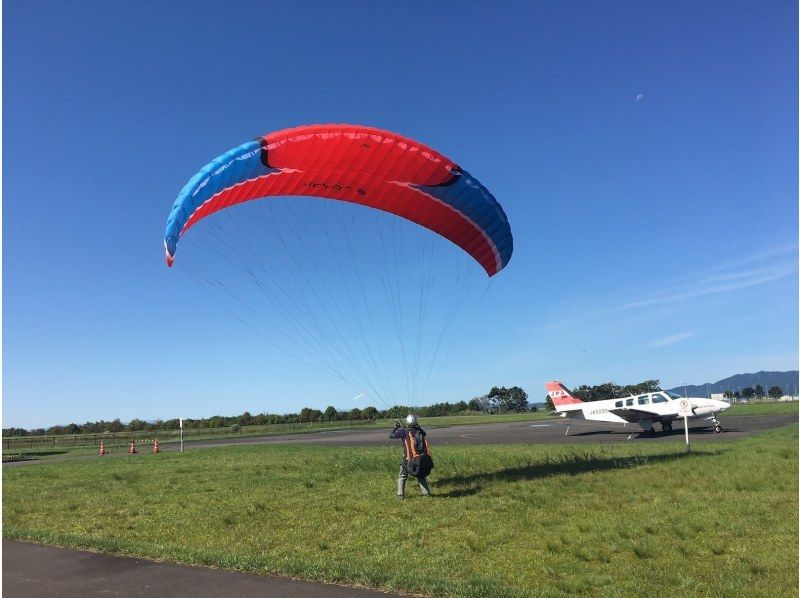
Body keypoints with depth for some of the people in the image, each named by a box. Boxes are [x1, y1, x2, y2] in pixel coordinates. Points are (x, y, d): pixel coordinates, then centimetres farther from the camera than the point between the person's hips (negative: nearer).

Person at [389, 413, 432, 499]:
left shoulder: (404, 431, -13)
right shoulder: (419, 431, -1)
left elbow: (391, 435, -9)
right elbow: (424, 434, 23)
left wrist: (396, 427, 6)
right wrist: (418, 427, 25)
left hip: (407, 459, -3)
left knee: (402, 477, 12)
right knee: (421, 476, 19)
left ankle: (400, 495, 7)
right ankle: (427, 493, 17)